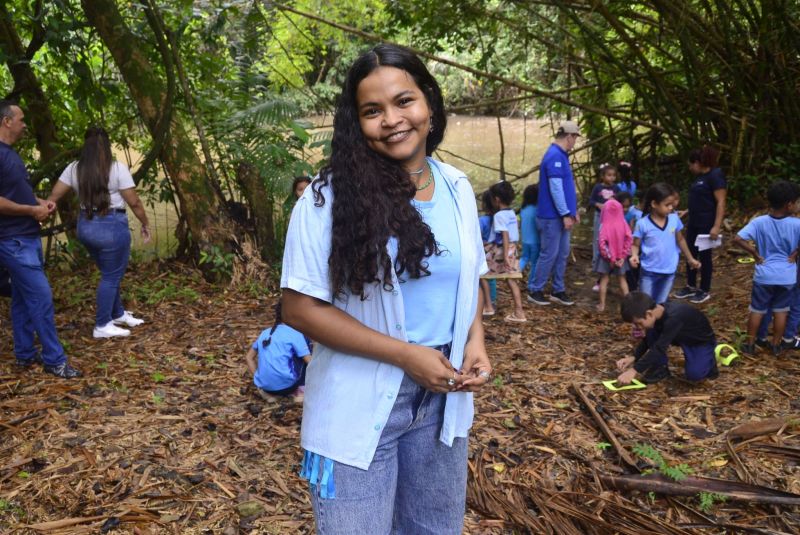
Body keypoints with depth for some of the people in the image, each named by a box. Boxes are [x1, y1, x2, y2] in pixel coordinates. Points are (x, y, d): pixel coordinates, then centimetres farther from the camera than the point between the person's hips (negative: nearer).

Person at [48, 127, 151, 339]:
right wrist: (146, 224, 3)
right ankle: (102, 326, 11)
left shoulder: (74, 169, 5)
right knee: (111, 276, 5)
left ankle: (118, 314, 36)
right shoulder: (117, 169, -11)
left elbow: (53, 197, 6)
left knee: (110, 273, 22)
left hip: (86, 225, 6)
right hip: (111, 226, -6)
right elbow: (134, 202, -9)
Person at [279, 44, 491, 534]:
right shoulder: (331, 196, -15)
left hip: (442, 400, 5)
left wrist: (476, 342, -7)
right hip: (358, 410, -5)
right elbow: (301, 308, -16)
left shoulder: (457, 187, 1)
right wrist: (405, 354, -20)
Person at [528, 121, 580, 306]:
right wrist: (566, 214, -20)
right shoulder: (555, 156, -18)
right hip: (553, 217, -10)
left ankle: (558, 290, 20)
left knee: (562, 254, 12)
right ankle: (535, 291, 9)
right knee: (549, 255, -2)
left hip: (561, 215, 10)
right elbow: (556, 188, -22)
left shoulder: (561, 156, 14)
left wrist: (573, 210, 19)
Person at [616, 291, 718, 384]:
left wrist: (634, 370, -45)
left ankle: (708, 361, 3)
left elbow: (659, 347, -43)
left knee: (694, 374, -29)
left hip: (703, 341, -6)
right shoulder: (656, 312, -15)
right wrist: (634, 357, -13)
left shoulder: (673, 317, -40)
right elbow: (648, 339, 1)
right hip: (681, 337, 7)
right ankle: (660, 368, -3)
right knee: (652, 332, -18)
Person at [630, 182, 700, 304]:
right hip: (649, 272, -3)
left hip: (669, 272, 3)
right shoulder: (643, 224, -15)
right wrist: (634, 256, -28)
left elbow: (680, 240, 12)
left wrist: (690, 259, 19)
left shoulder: (674, 219, -4)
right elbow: (636, 245, -6)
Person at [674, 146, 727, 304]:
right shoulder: (700, 177, 11)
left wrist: (717, 226, -26)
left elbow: (721, 202, -21)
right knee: (691, 254, 12)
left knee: (704, 256, 2)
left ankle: (705, 291, 15)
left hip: (707, 225, -9)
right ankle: (691, 287, 25)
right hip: (693, 223, 9)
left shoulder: (715, 175, -16)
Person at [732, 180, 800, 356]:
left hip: (764, 276, 0)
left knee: (757, 310, 13)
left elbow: (737, 239, -19)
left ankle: (750, 344, 22)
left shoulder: (759, 222, -12)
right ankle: (776, 345, 26)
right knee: (781, 311, 15)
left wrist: (755, 253, -8)